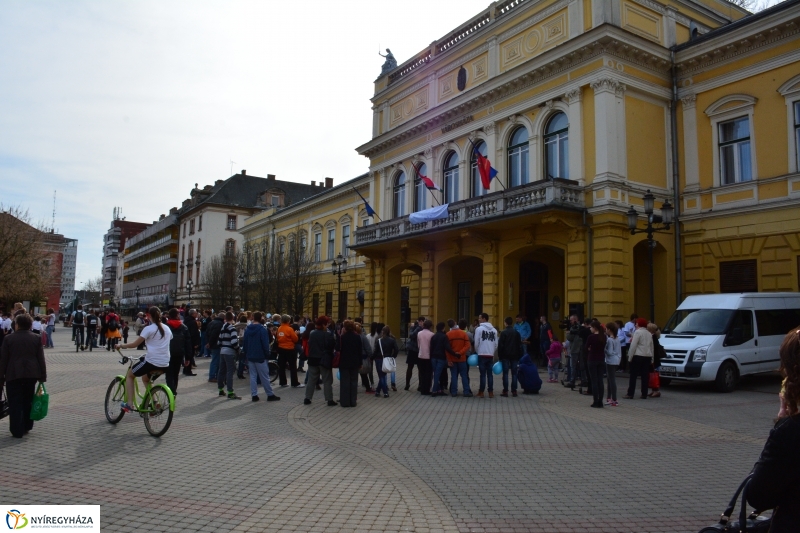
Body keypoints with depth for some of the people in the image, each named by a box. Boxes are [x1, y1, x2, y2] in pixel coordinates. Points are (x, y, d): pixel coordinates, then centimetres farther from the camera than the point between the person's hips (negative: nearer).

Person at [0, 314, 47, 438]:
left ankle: (17, 431, 0)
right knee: (28, 401, 16)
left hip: (14, 374, -2)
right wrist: (42, 376, 6)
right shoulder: (36, 338, 2)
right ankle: (26, 427, 23)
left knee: (15, 403, 2)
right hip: (31, 374, 3)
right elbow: (41, 358, 1)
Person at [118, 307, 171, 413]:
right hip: (165, 365, 6)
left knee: (129, 375, 20)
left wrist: (122, 346, 12)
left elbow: (135, 344, -6)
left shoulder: (149, 329, -7)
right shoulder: (167, 329, 11)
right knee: (145, 378, 33)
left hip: (151, 361, -6)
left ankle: (130, 404, 11)